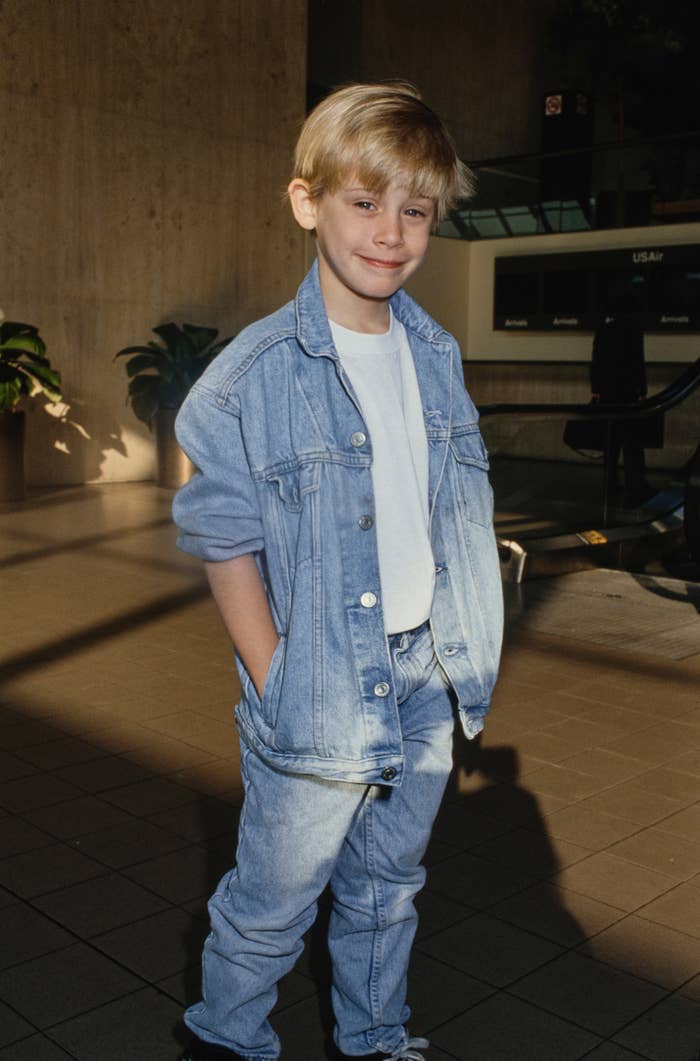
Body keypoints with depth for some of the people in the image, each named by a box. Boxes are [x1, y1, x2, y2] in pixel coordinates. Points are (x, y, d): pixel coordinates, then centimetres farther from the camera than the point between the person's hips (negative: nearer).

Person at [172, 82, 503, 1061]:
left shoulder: (437, 356, 3)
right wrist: (275, 686, -13)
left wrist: (464, 650, 7)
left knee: (389, 889, 22)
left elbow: (461, 507, 10)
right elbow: (226, 542, -12)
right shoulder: (257, 373, -15)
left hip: (423, 678, 5)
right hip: (323, 693, -5)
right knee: (273, 903, 12)